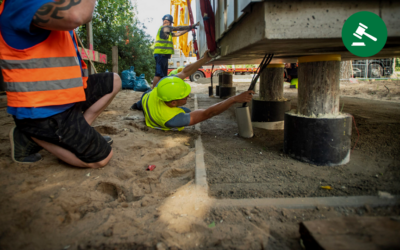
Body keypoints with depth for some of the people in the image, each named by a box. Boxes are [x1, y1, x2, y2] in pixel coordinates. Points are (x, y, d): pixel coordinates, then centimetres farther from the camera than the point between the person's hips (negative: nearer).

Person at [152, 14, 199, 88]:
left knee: (163, 74, 11)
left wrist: (189, 28, 20)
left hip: (164, 55, 10)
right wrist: (190, 27, 6)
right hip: (161, 54, -10)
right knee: (159, 74, -15)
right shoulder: (164, 28, -3)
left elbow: (178, 34, 24)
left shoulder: (168, 32, 26)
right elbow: (178, 28, -1)